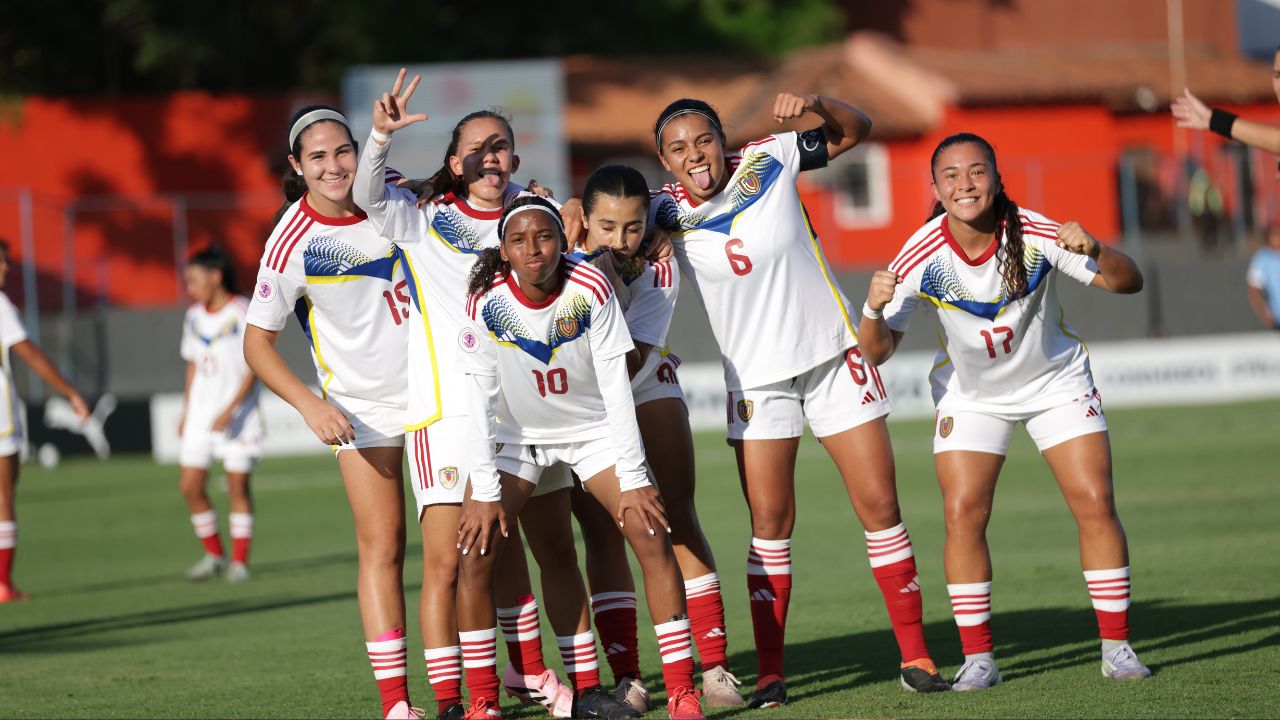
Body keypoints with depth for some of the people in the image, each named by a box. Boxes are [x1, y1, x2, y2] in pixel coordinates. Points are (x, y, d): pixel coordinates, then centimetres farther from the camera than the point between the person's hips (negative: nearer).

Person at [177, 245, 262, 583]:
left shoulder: (242, 313, -10)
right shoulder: (193, 317, 9)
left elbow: (254, 368, -12)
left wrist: (230, 410, -19)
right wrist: (185, 411, 16)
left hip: (236, 415, -6)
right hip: (201, 413, 6)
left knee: (238, 486, -4)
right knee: (190, 486, -1)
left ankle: (240, 560, 6)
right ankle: (214, 555, 13)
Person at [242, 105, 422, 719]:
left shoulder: (396, 192, -5)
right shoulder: (292, 242, -15)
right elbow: (257, 342, -8)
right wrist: (310, 404, -18)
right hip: (362, 408, -3)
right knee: (381, 548, -9)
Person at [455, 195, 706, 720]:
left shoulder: (590, 290, -22)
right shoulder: (488, 303, -21)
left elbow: (615, 385, -19)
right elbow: (480, 402, -17)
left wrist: (632, 478, -20)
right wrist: (485, 492, -19)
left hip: (593, 429, 0)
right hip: (516, 435, 0)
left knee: (651, 535, -15)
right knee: (476, 552, -14)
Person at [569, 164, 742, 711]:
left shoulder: (658, 274, -22)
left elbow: (627, 367, -28)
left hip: (645, 387, 1)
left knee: (678, 518, -8)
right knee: (600, 529, -9)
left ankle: (714, 667, -8)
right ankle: (626, 677, -8)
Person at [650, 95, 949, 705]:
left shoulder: (767, 161, -8)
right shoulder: (667, 212, -7)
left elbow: (855, 130, 3)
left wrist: (816, 104, -17)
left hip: (834, 356, 0)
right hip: (756, 377, 0)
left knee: (879, 505, -1)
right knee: (769, 522, -5)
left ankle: (915, 655, 7)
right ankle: (770, 673, 1)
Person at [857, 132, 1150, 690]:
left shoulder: (1035, 235, -24)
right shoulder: (922, 257, -23)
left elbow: (1128, 282, -21)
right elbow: (878, 351, -17)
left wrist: (1095, 252, -41)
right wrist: (873, 311, -39)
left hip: (1057, 382, 0)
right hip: (970, 395, 0)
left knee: (1095, 503, -9)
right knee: (962, 514, -11)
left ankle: (1116, 645, 2)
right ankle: (977, 658, -1)